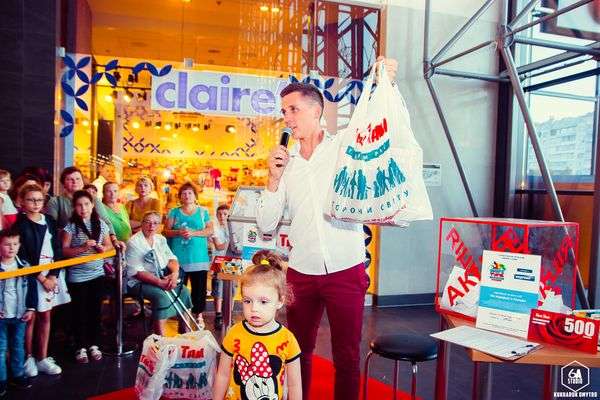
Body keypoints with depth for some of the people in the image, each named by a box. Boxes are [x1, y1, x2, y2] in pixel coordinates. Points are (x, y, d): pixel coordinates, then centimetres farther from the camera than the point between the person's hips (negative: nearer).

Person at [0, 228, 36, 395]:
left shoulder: (25, 266, -2)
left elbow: (32, 288, 3)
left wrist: (31, 308, 0)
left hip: (20, 314, 2)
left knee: (18, 346, 14)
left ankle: (18, 375, 27)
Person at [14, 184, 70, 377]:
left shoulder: (49, 221, 8)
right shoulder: (19, 224, -6)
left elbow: (58, 251, 5)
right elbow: (22, 256, -10)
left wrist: (53, 276, -6)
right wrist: (41, 277, -13)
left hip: (52, 275, 4)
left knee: (45, 317, 10)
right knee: (30, 318, 3)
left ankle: (43, 358, 20)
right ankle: (28, 358, 19)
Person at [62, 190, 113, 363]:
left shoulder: (101, 224, 2)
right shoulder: (71, 226, -8)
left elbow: (109, 245, 11)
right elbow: (64, 251, -8)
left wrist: (103, 248, -10)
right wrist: (83, 248, -21)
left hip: (97, 274, 3)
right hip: (78, 276, -3)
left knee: (95, 310, 11)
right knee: (80, 312, 7)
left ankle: (94, 345, 25)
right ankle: (81, 348, 20)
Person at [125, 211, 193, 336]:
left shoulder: (160, 239, 11)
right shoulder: (134, 242, -11)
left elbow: (171, 258, 9)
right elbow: (137, 272, -18)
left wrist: (175, 273, -14)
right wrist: (159, 282, -27)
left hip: (163, 279, 7)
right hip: (140, 283, -6)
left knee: (184, 291, -13)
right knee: (162, 297, -31)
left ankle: (184, 332, 1)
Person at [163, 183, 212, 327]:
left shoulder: (203, 212, 9)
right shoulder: (174, 212, 10)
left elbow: (210, 230, 0)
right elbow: (166, 231, 4)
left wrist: (194, 233, -14)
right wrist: (178, 232, -15)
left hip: (198, 256, 0)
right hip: (179, 257, 1)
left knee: (199, 287, 2)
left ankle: (198, 314, 13)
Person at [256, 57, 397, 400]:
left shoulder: (346, 145, 0)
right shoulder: (286, 161, 7)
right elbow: (266, 224, 4)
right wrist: (274, 178, -9)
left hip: (346, 270, -3)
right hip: (301, 272, 3)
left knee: (347, 355, 9)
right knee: (298, 351, 16)